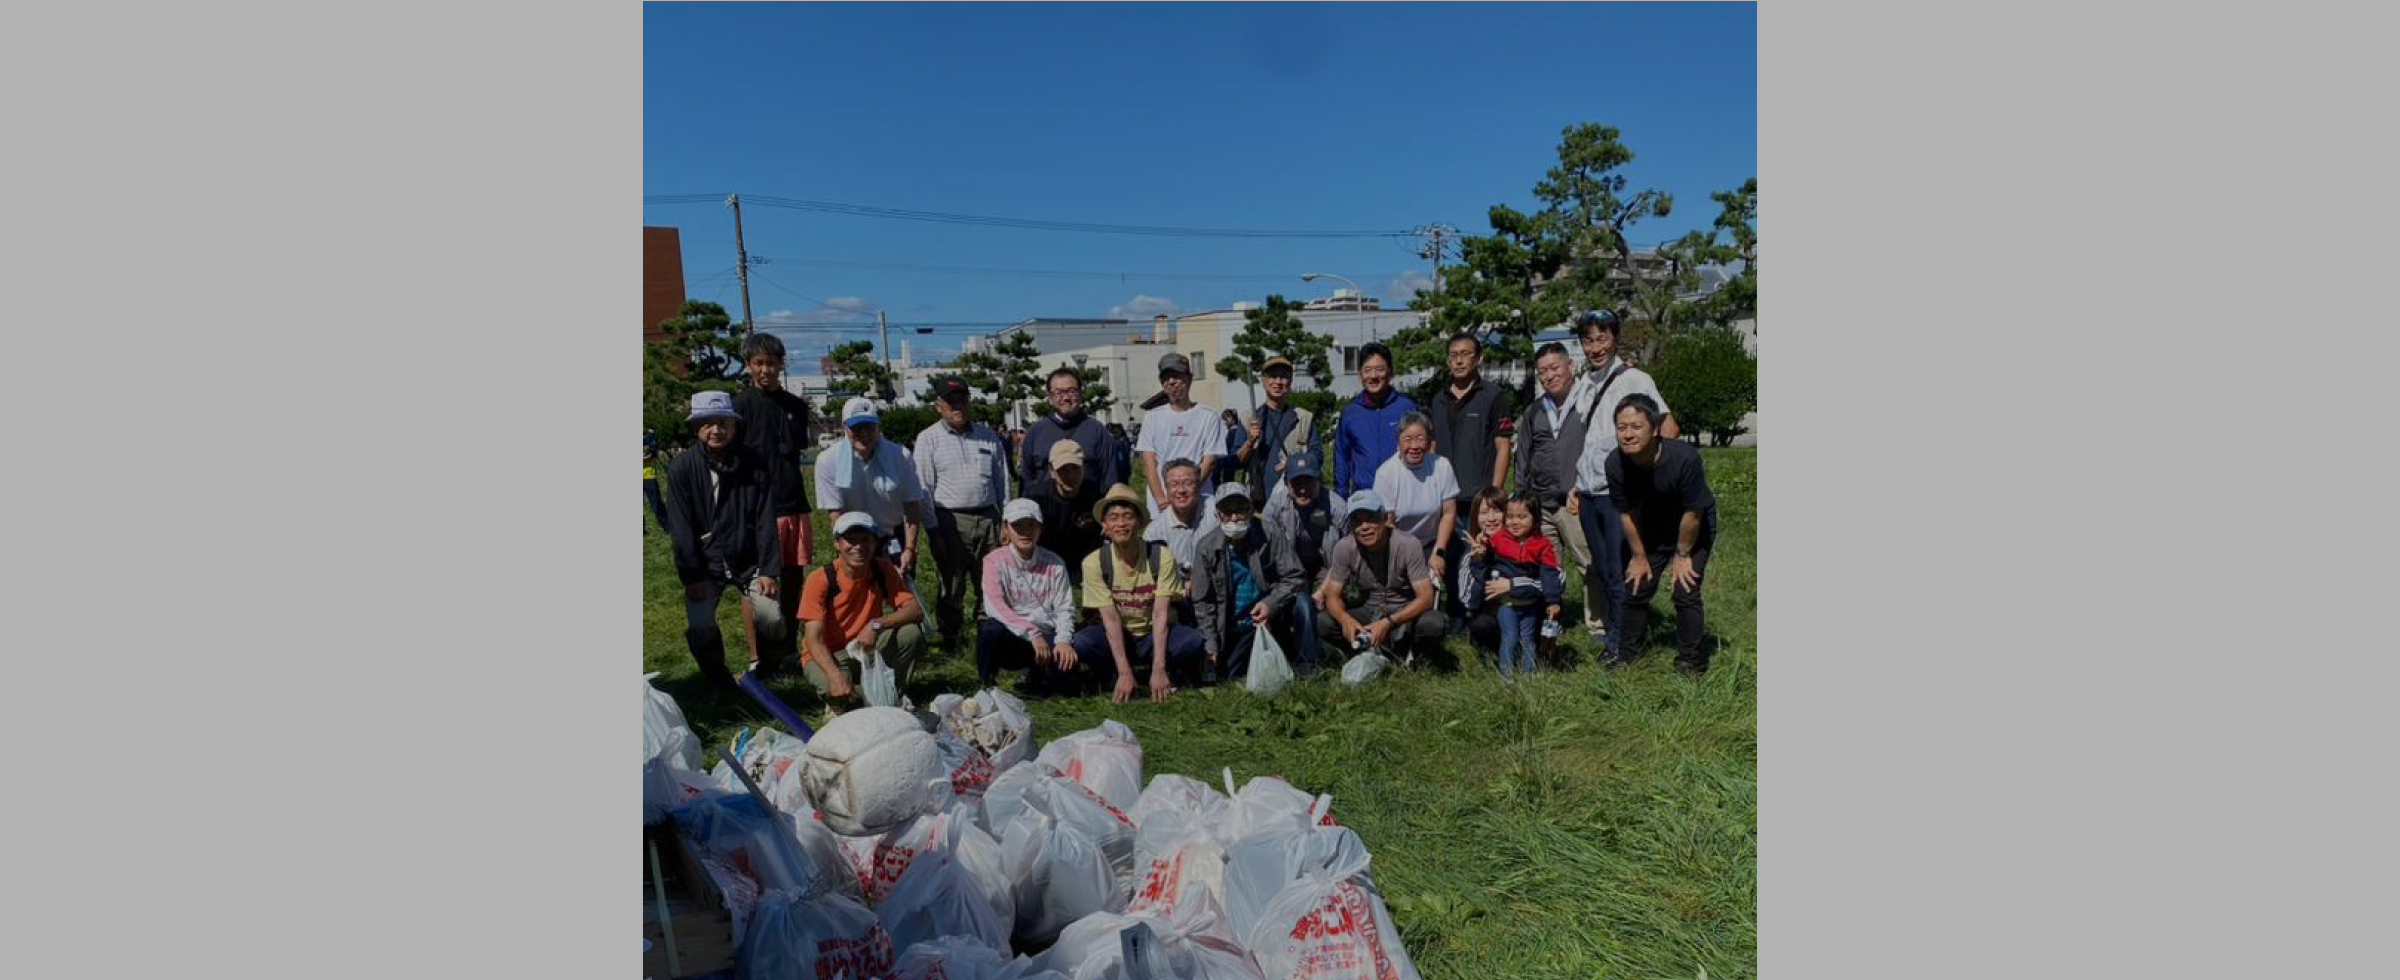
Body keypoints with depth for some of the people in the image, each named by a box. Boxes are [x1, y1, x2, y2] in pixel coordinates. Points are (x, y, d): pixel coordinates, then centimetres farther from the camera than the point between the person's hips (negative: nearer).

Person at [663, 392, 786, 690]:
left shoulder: (754, 465, -6)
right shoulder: (682, 469, -8)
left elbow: (766, 522, -6)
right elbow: (681, 528, -7)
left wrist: (769, 570, -11)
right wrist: (692, 576, -11)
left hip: (749, 561, 0)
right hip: (705, 565, 0)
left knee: (772, 618, -17)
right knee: (699, 627, -15)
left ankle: (761, 665, 14)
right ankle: (718, 682, 13)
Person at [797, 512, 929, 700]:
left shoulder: (884, 570, -9)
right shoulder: (820, 580, -19)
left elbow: (916, 611, -16)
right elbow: (814, 640, -25)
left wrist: (877, 625, -33)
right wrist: (836, 675, -42)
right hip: (827, 656, -3)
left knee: (912, 632, -23)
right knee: (833, 688, -36)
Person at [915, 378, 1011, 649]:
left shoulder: (988, 435, 11)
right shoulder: (928, 439, 1)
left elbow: (1002, 481, 14)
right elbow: (924, 488, -2)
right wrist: (933, 531, -8)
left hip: (988, 518, 3)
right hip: (951, 522, -3)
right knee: (951, 589, 3)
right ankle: (953, 643, 13)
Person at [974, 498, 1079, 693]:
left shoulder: (1054, 563, 2)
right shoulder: (995, 560, -5)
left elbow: (1064, 609, 0)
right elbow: (995, 606, -17)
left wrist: (1063, 640, -20)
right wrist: (1033, 634, -27)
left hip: (1045, 640, 2)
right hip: (1010, 638, -2)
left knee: (1065, 662, -30)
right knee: (990, 629, -35)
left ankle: (1036, 677, 9)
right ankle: (985, 685, -5)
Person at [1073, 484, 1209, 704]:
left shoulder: (1161, 557, -16)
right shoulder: (1094, 562, -15)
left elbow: (1160, 613, -20)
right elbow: (1110, 619, -19)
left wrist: (1158, 669, -29)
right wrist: (1124, 673, -27)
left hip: (1154, 633, 0)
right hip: (1117, 636, 1)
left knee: (1194, 642, -31)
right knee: (1081, 643, -31)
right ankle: (1116, 685, -4)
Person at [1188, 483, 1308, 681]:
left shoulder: (1269, 537, -13)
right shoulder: (1207, 547, -9)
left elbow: (1295, 577, -12)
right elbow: (1202, 601, -2)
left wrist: (1271, 603, -29)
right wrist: (1211, 643, -6)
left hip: (1270, 612, -2)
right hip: (1234, 626, 2)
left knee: (1302, 605, -31)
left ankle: (1308, 670, -12)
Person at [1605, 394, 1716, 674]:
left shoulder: (1685, 457, -37)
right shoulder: (1615, 463, -26)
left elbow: (1693, 513, -24)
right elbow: (1625, 513, -11)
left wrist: (1682, 554, -14)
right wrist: (1639, 556, -2)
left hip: (1693, 530, -4)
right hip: (1650, 530, 4)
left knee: (1686, 593, -9)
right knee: (1636, 589, 8)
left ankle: (1691, 662, 9)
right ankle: (1628, 653, 26)